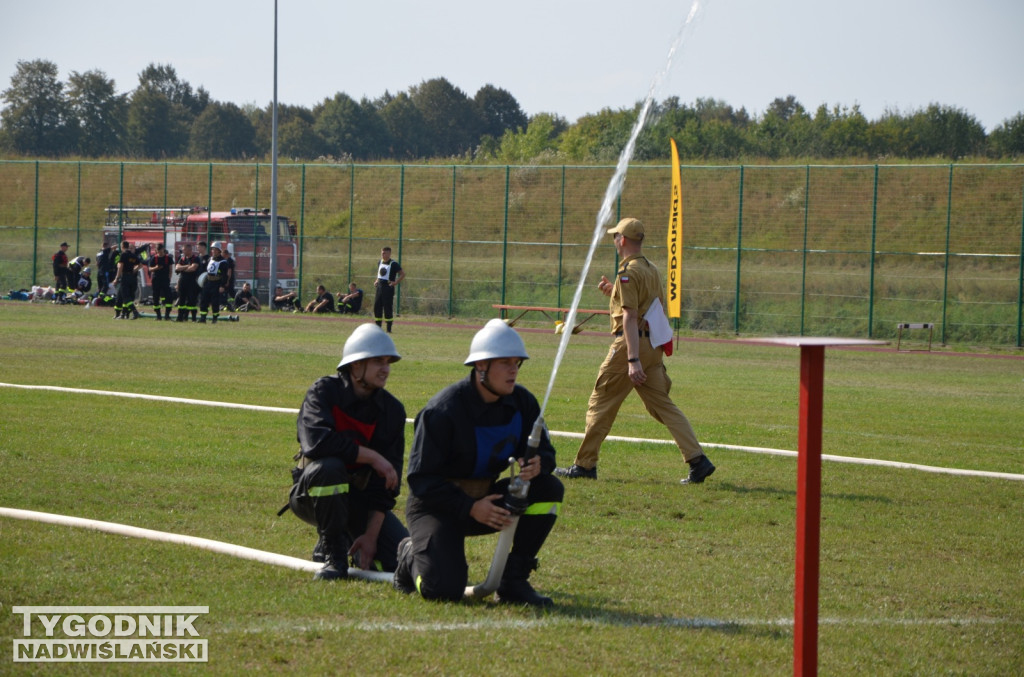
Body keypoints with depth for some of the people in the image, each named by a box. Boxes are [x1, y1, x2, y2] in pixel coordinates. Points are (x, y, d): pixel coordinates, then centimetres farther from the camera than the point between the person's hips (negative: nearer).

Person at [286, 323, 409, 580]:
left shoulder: (392, 410, -4)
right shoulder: (324, 391, -14)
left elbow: (387, 481, -6)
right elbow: (316, 442, -34)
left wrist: (371, 534, -14)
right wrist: (372, 457, -29)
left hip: (359, 497, 4)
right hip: (313, 493, -3)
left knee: (400, 559, -16)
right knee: (329, 467, -38)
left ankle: (357, 541, 18)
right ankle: (332, 552, -19)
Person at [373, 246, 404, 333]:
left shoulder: (394, 264, -10)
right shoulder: (380, 262, 14)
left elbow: (403, 274, -11)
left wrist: (396, 282, -16)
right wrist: (377, 281, 15)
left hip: (388, 288, -7)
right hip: (379, 287, 7)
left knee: (388, 308, -6)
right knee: (377, 307, 7)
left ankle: (389, 329, 0)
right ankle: (378, 328, 16)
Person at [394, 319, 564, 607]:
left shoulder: (522, 402, -4)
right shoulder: (443, 410, -22)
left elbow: (544, 451, 5)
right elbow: (421, 479, -20)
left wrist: (539, 463, -22)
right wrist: (470, 508, -28)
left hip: (485, 499, 6)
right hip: (437, 505, -6)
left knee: (549, 488, -18)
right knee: (444, 589, -27)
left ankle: (513, 581, -10)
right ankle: (411, 558, 11)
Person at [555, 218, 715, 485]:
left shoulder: (628, 273, -12)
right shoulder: (653, 270, 16)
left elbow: (630, 317, -21)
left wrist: (633, 360, -27)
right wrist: (614, 293, 24)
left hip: (630, 343, -8)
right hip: (654, 345, 8)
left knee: (601, 403, 3)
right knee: (662, 405, 5)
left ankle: (585, 465, 8)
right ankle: (698, 460, -7)